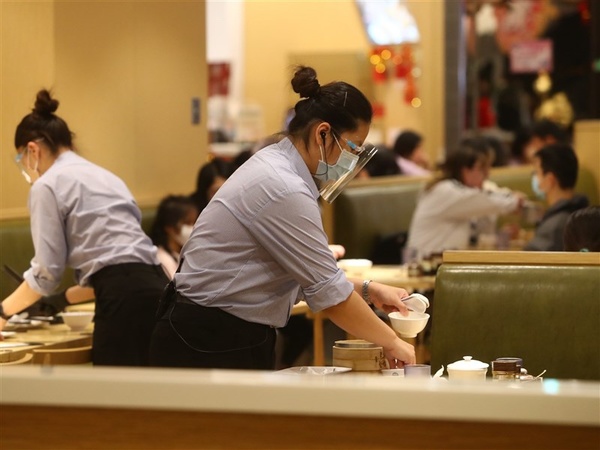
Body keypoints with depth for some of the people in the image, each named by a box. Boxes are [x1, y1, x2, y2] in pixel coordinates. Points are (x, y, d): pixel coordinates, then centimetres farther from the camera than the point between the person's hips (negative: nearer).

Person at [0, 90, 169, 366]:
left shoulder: (47, 185, 1)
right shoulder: (102, 175, 26)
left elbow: (47, 272, 0)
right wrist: (64, 299, 37)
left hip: (124, 298, -8)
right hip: (153, 288, 8)